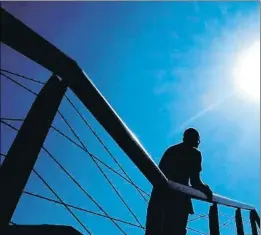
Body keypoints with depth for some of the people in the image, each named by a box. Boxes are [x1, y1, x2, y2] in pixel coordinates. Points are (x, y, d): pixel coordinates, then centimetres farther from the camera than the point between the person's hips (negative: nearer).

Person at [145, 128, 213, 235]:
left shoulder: (171, 150, 23)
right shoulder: (195, 153, 7)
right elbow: (195, 181, 1)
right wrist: (206, 190, 19)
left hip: (158, 194, 6)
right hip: (177, 196, -5)